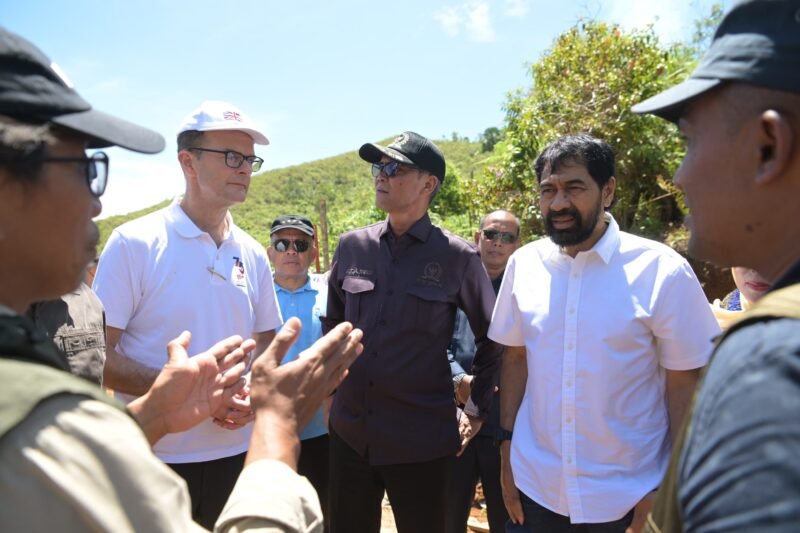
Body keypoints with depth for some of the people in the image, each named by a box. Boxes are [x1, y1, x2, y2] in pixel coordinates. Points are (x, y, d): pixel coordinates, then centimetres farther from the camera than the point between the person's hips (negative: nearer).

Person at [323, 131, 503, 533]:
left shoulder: (457, 257, -9)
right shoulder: (351, 246, 1)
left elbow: (492, 337, 2)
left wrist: (476, 410, 3)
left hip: (422, 440, -3)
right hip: (350, 434, 4)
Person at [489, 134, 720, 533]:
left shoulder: (662, 271, -13)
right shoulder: (523, 264, -4)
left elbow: (685, 384, -8)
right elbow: (515, 358, 3)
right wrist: (506, 450, 2)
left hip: (629, 498, -2)